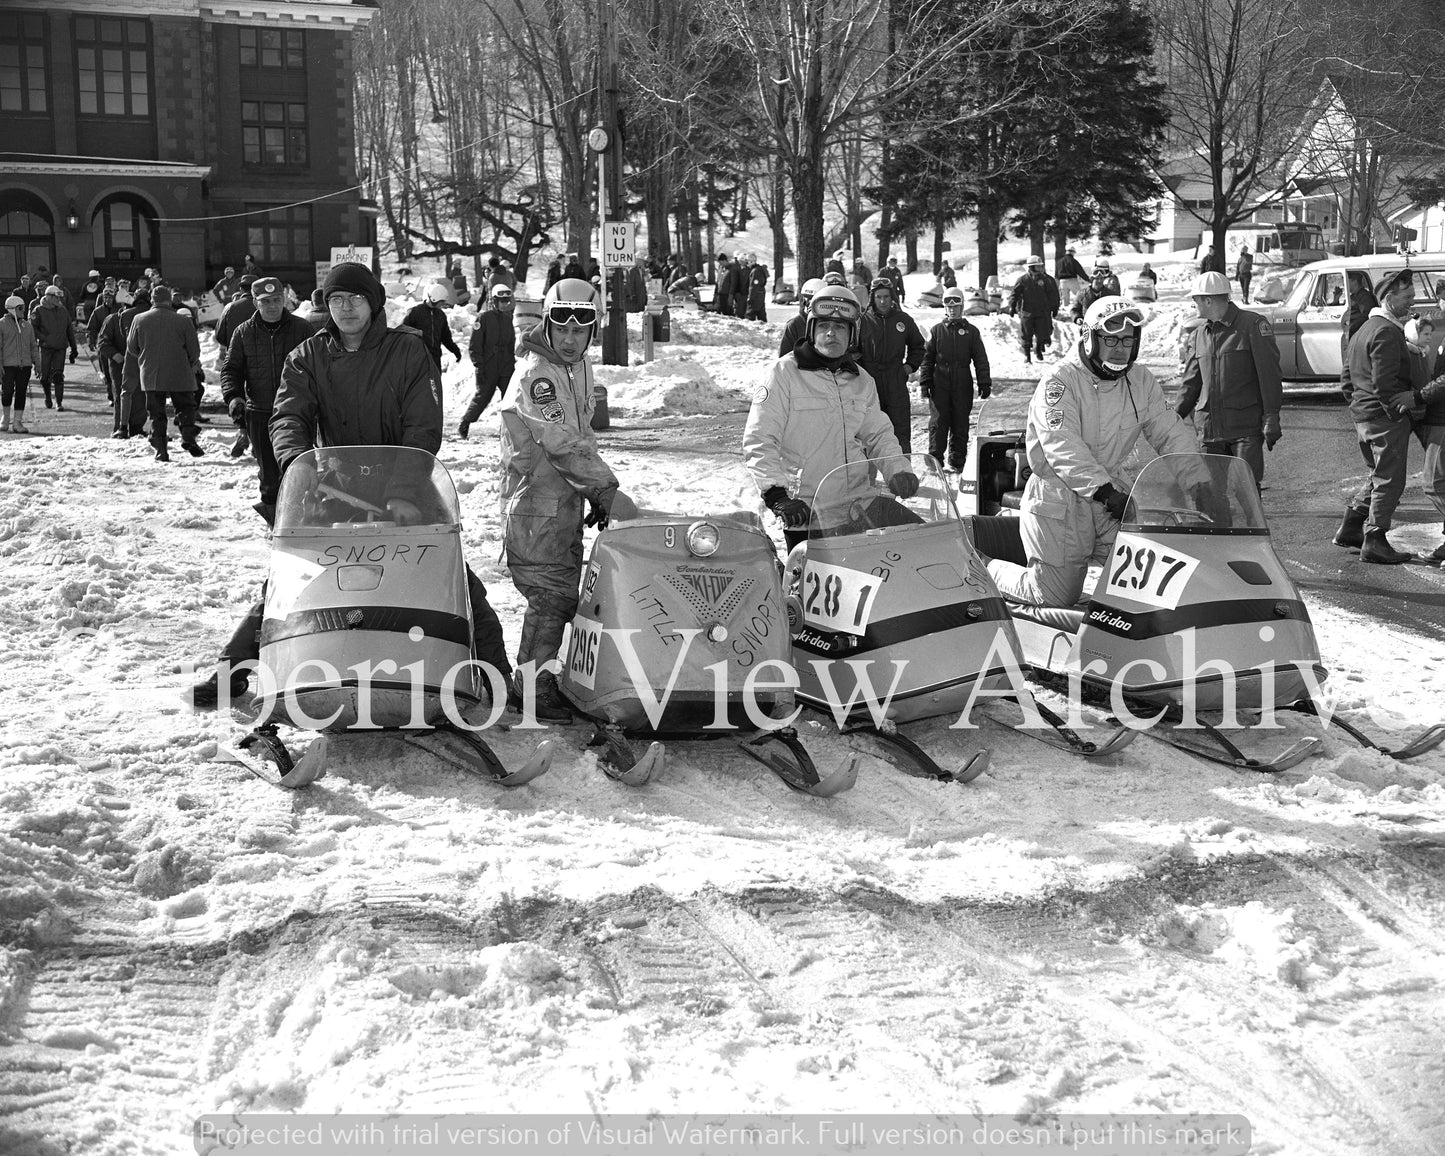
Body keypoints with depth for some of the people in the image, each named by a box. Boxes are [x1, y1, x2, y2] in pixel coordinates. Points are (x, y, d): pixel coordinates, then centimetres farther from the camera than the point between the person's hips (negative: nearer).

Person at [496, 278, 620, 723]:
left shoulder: (579, 367, 13)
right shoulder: (535, 373, -16)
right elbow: (562, 443, -22)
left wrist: (593, 493, 10)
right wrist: (605, 487, -20)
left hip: (568, 500, 9)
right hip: (537, 499, -9)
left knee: (564, 591, 13)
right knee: (550, 593, -9)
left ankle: (540, 675, 23)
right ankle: (532, 684, -1)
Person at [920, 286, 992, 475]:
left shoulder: (971, 332, 8)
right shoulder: (936, 331, 8)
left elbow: (981, 359, 8)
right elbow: (927, 358, 9)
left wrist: (984, 383, 1)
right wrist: (924, 383, 2)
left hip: (963, 385, 0)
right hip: (940, 384, 0)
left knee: (960, 423, 4)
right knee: (938, 422, -5)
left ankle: (957, 460, 11)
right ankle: (935, 459, 0)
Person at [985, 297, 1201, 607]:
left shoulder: (1140, 381, 6)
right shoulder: (1060, 381, -15)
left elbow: (1170, 432, 7)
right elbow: (1062, 446, -26)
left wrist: (1199, 481, -7)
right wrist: (1106, 492, -35)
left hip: (1111, 490, 6)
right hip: (1059, 497, -6)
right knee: (1057, 598, 0)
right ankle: (993, 572, 26)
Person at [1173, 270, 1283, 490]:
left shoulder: (1254, 325, -3)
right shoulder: (1199, 335, 15)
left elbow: (1269, 375, -7)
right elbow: (1191, 383, 20)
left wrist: (1271, 417, -12)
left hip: (1246, 427, -6)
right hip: (1209, 429, 6)